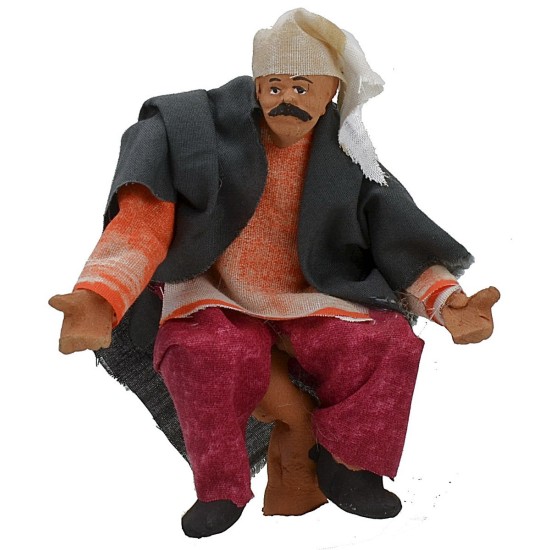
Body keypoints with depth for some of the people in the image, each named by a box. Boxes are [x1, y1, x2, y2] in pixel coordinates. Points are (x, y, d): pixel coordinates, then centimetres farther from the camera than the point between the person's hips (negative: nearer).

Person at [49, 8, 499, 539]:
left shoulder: (344, 161, -3)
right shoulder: (205, 130, -13)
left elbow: (401, 236, -5)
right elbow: (143, 220, -24)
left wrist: (446, 301, -26)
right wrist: (99, 296, -42)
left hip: (309, 300, 2)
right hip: (217, 298, -2)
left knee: (390, 342, -22)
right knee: (201, 352, -35)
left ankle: (343, 461, 4)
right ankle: (221, 486, -9)